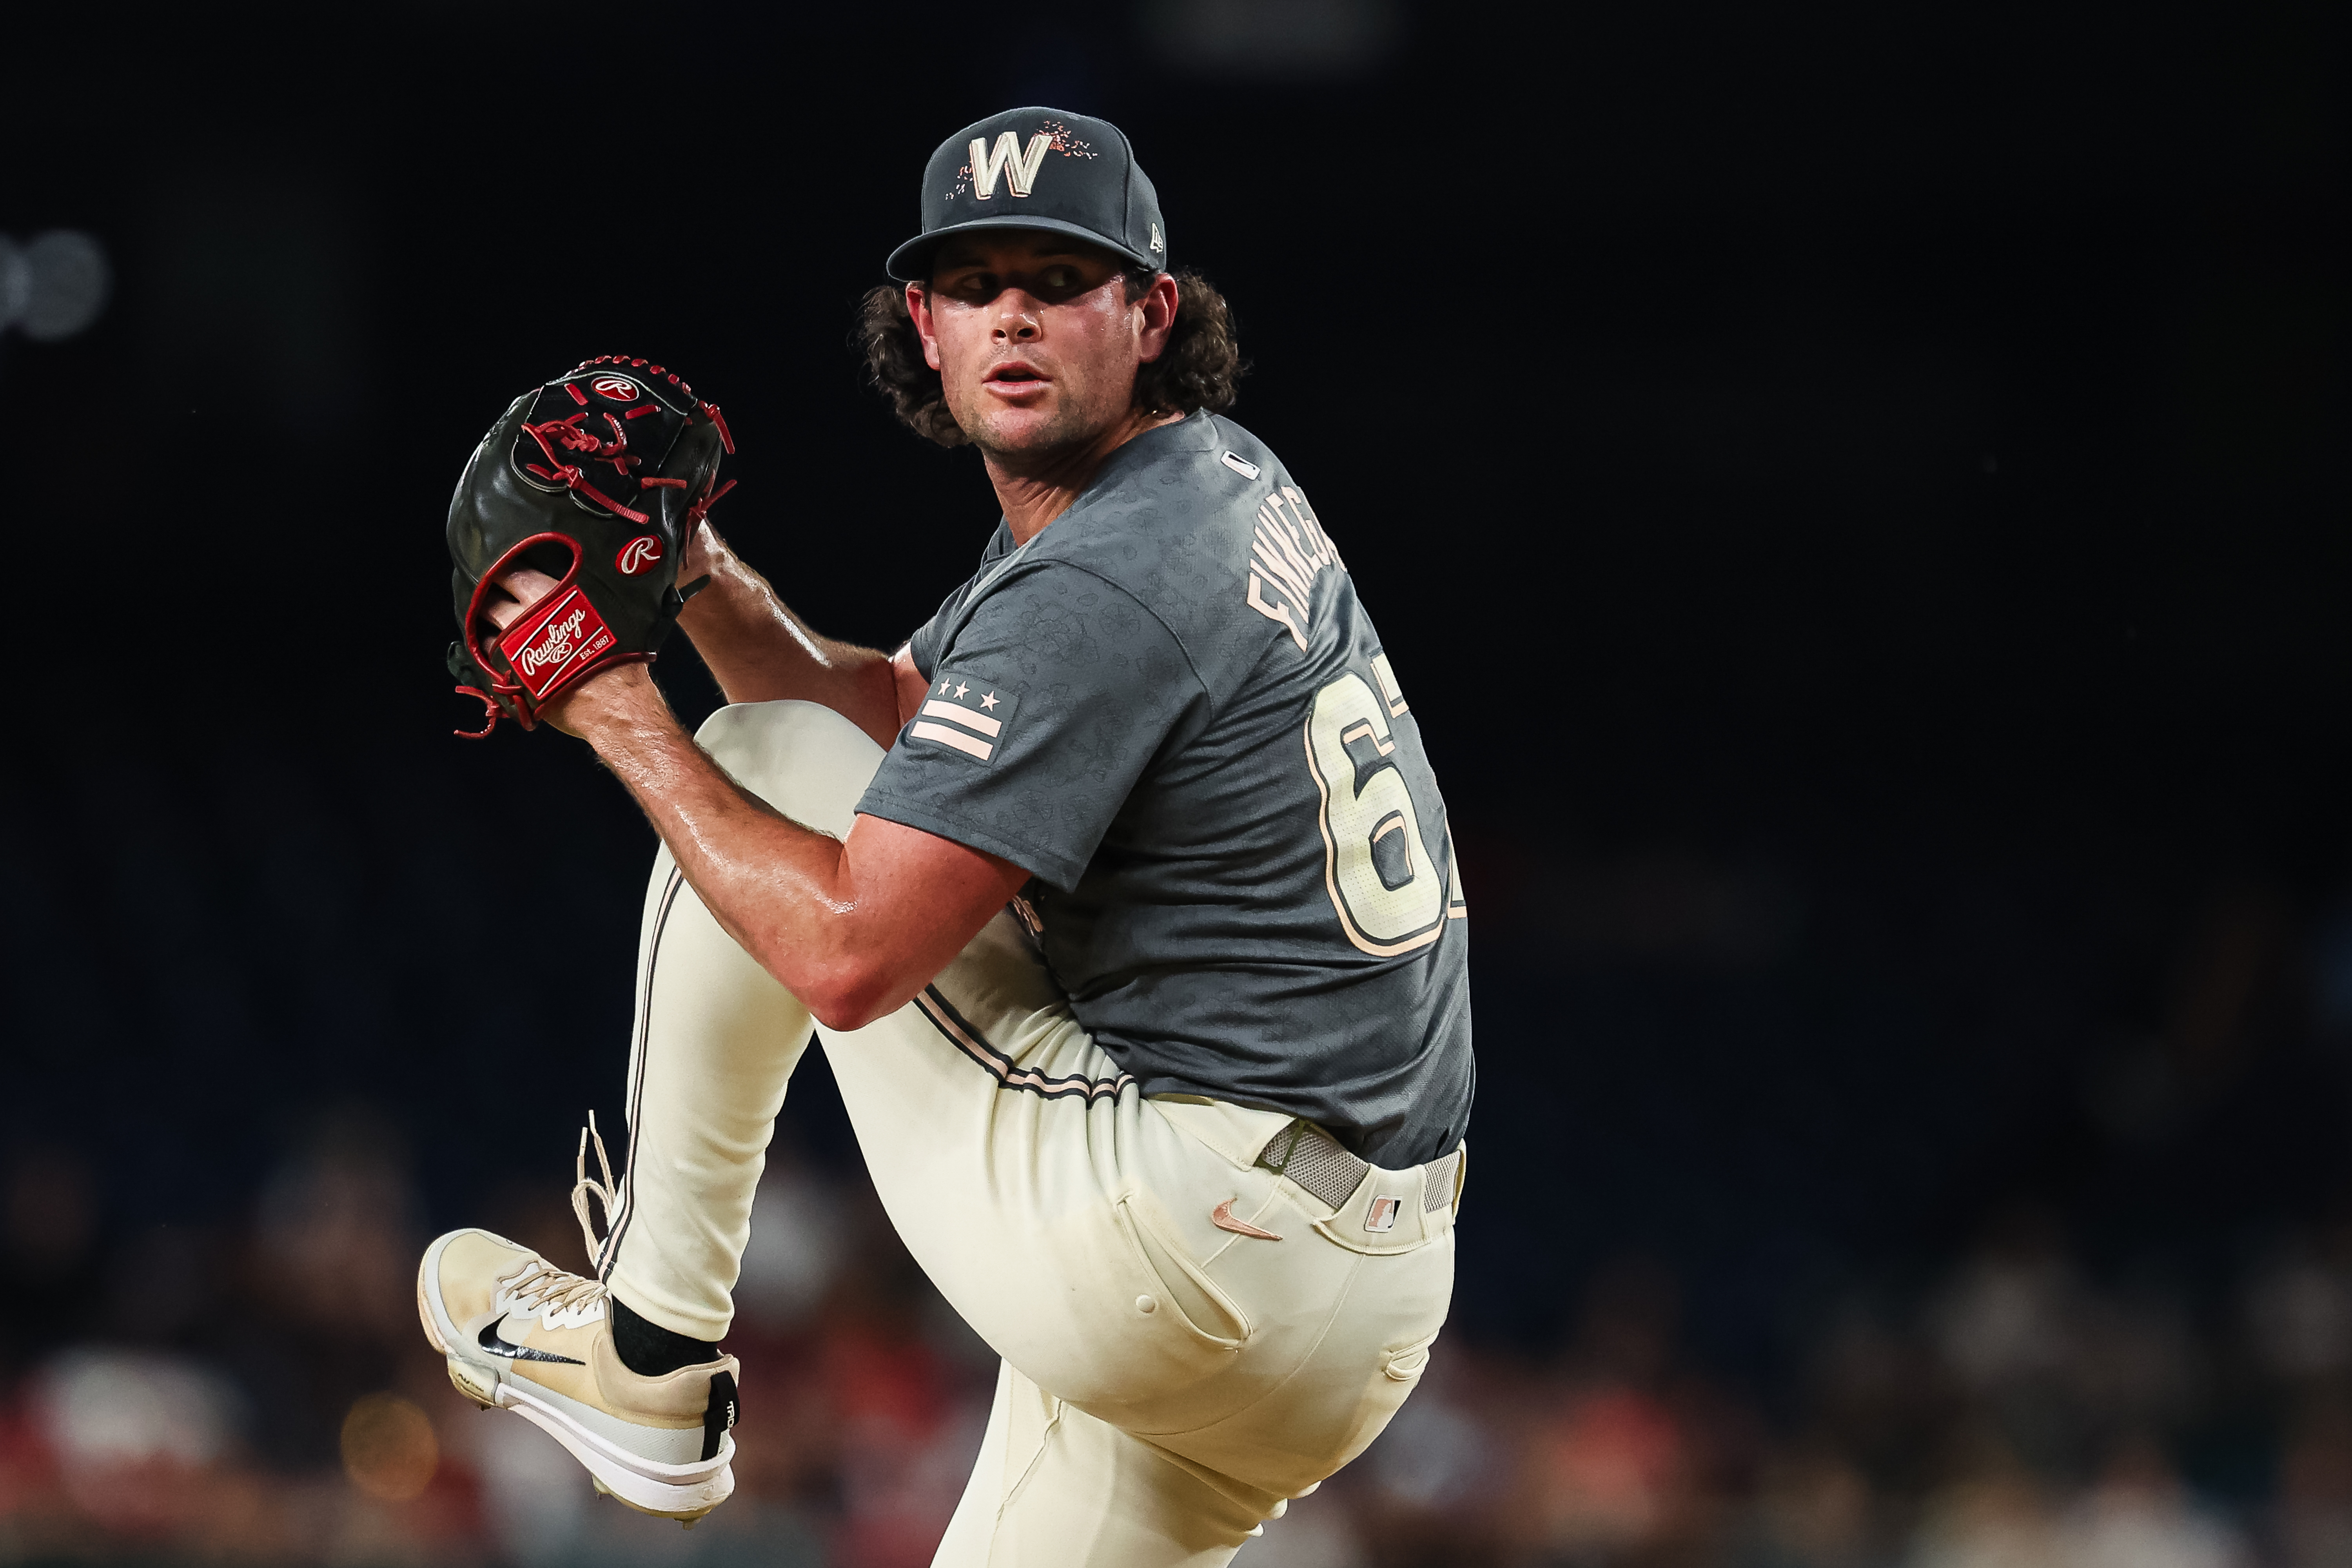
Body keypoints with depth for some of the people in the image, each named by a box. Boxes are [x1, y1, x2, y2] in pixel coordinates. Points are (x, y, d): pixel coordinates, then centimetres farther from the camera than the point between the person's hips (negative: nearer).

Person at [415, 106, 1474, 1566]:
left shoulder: (1098, 591, -17)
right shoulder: (1209, 478, 14)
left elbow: (848, 955, -19)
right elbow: (892, 717, 25)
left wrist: (626, 720, -8)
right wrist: (699, 579, 7)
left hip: (1184, 1260, -9)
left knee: (762, 764, 4)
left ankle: (651, 1353, 12)